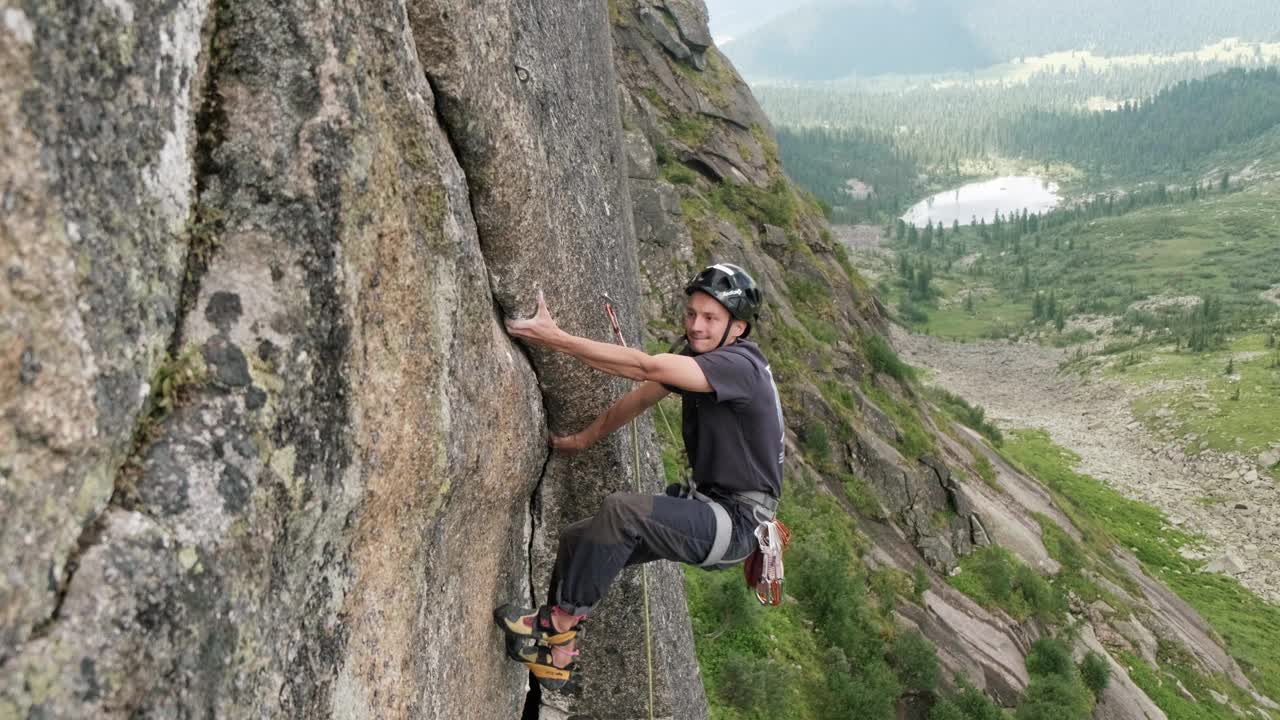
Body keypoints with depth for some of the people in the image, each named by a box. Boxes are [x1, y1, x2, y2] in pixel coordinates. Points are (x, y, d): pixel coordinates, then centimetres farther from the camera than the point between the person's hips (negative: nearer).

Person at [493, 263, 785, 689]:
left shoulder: (739, 365, -21)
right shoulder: (694, 355, 8)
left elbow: (645, 367, -32)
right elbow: (640, 398, 16)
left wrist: (556, 338, -33)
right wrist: (583, 439, 17)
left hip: (736, 521, -9)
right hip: (705, 505, 9)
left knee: (622, 510, -31)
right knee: (577, 539, 4)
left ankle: (557, 624, -17)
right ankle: (556, 658, 13)